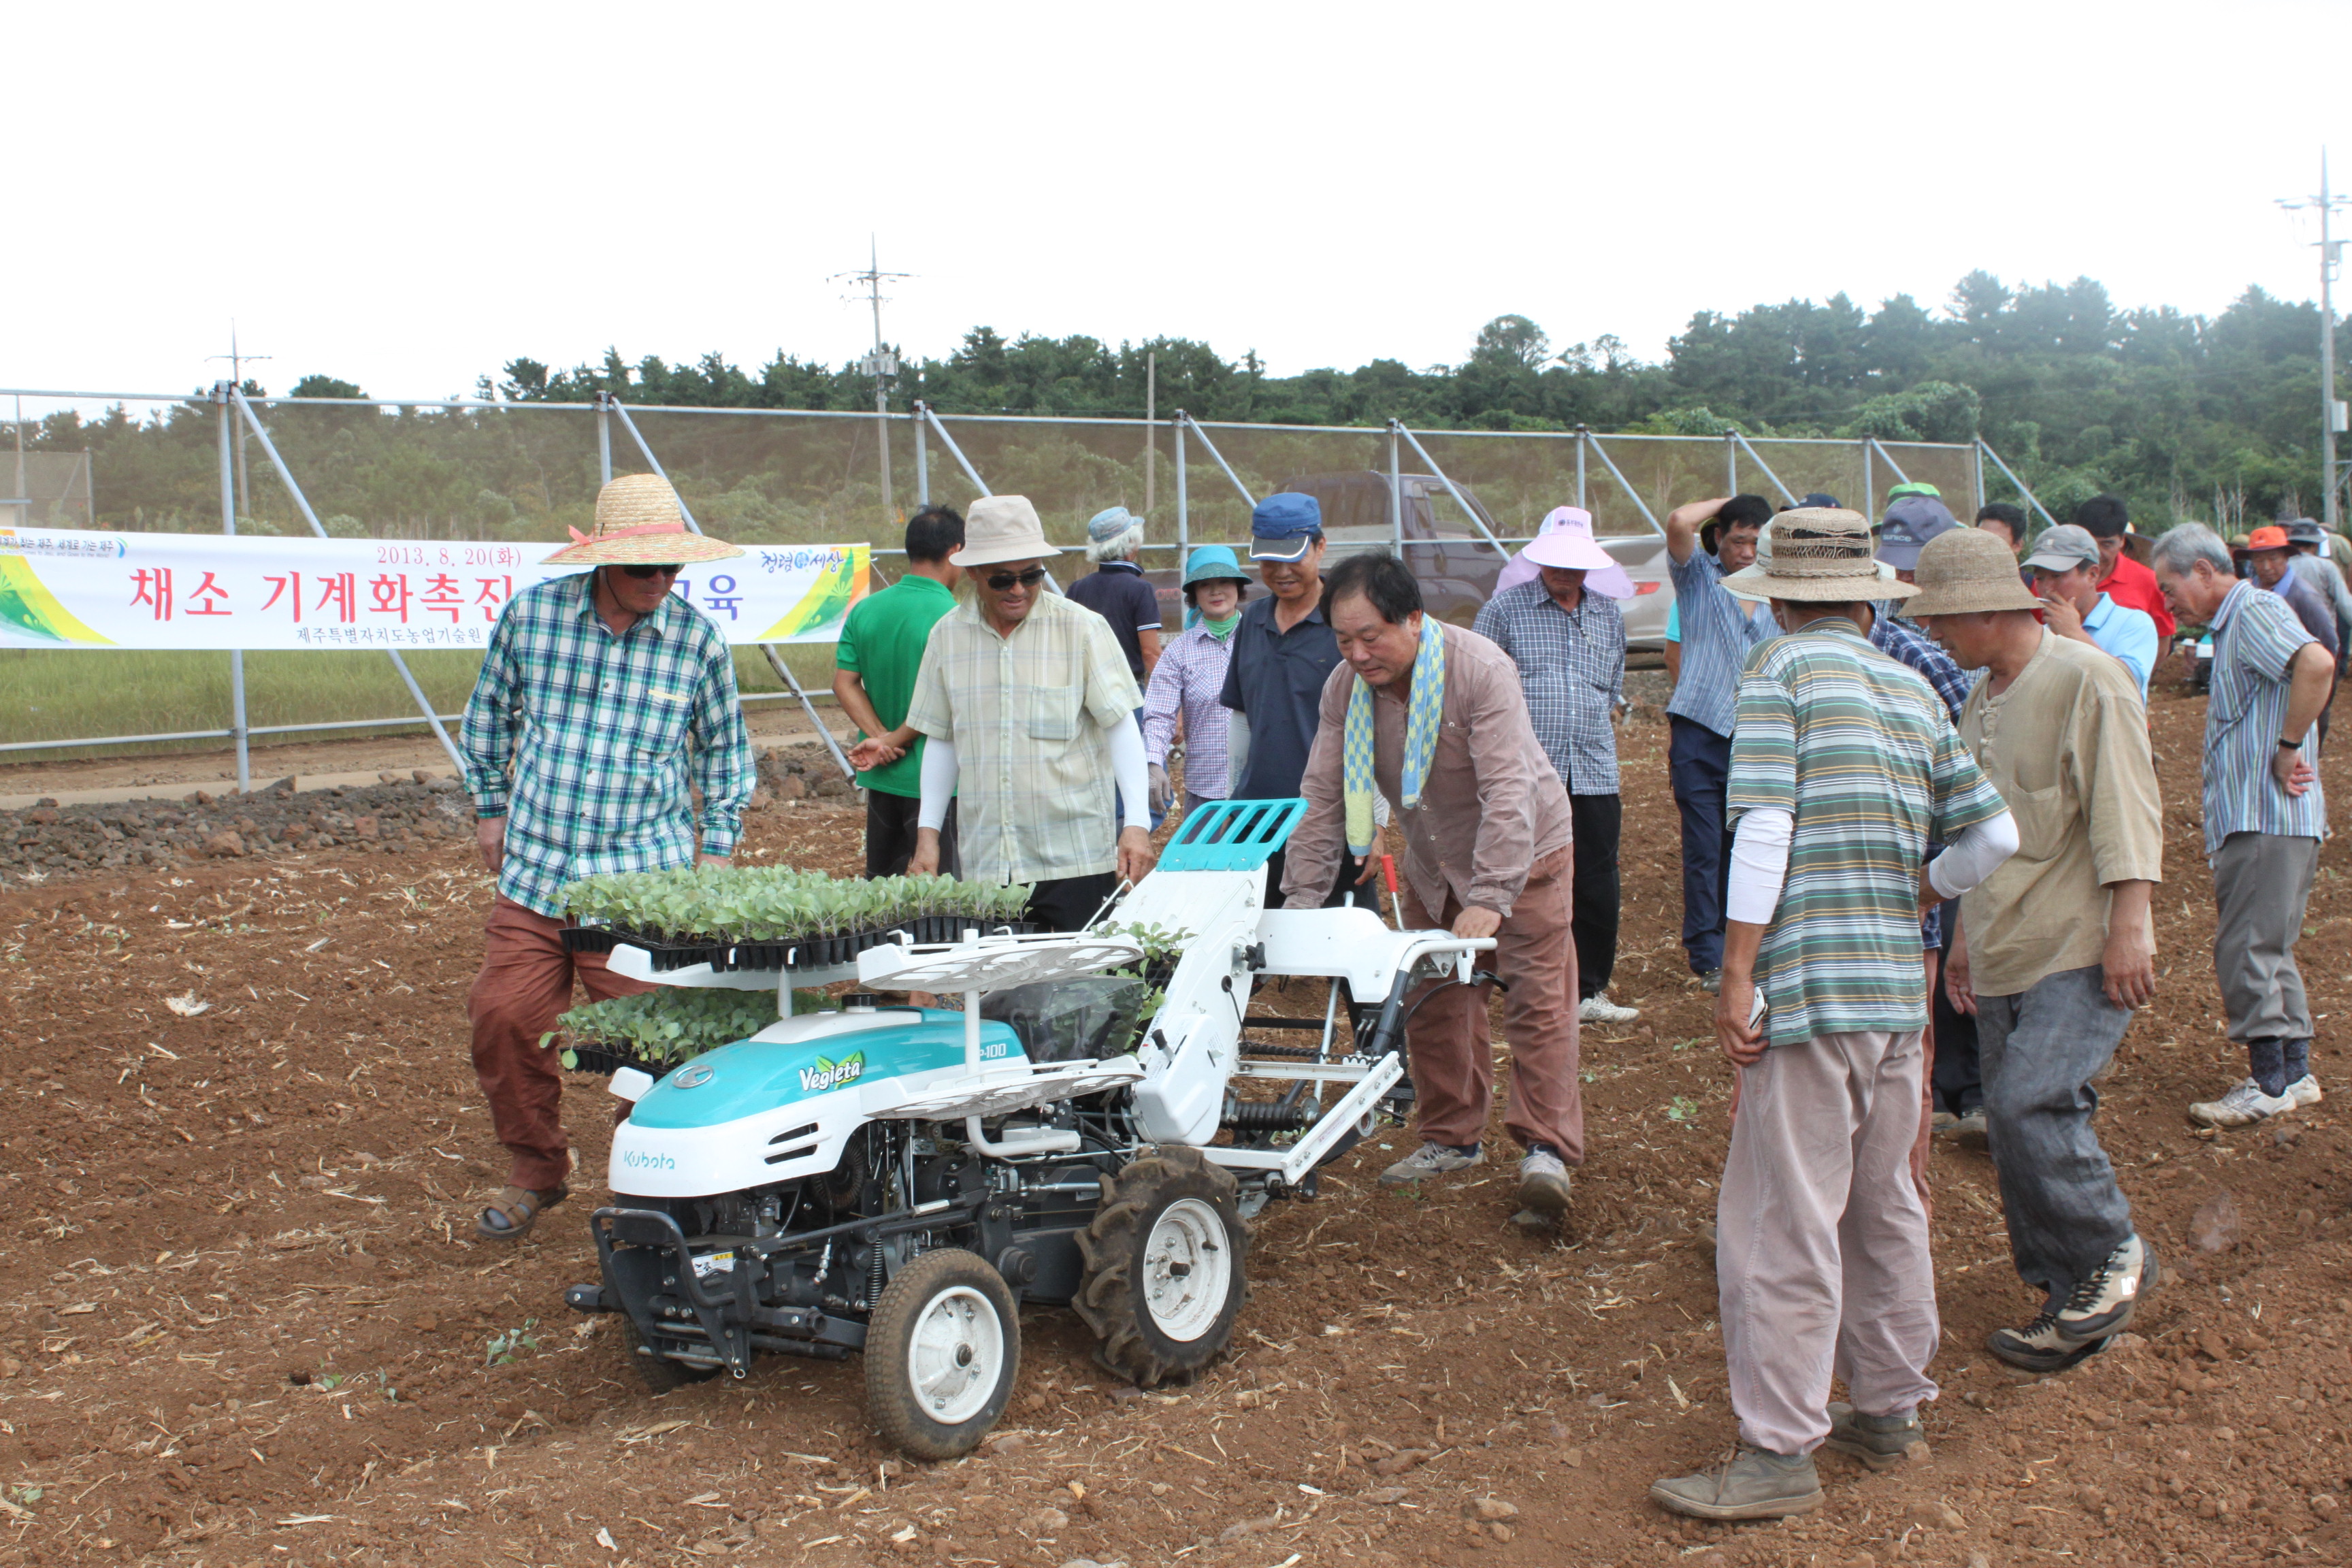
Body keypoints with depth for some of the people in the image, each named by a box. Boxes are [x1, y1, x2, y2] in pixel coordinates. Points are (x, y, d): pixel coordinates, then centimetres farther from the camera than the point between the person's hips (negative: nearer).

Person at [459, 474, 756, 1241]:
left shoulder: (698, 639, -3)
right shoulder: (531, 612, -2)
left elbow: (723, 747, 12)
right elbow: (489, 715, 15)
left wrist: (717, 844, 9)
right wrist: (490, 808, 17)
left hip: (645, 886, -2)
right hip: (533, 872, 2)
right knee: (504, 1020, 1)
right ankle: (536, 1171, 23)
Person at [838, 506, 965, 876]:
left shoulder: (864, 611, 5)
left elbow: (845, 684, 2)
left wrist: (880, 737, -6)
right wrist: (892, 743, -9)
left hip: (881, 778, 6)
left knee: (880, 887, 15)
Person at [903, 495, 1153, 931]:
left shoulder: (1082, 628, -4)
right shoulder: (947, 635, 7)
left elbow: (1121, 726, -5)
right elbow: (941, 740, 14)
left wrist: (1136, 822, -15)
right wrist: (927, 834, 10)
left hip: (1075, 858, -3)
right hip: (983, 861, 3)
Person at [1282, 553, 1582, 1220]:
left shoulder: (1479, 669, -30)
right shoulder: (1346, 686, -14)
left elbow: (1508, 793, -34)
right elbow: (1325, 795, -8)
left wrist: (1490, 899, -41)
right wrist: (1301, 897, -15)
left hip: (1523, 852, -5)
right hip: (1433, 863, 5)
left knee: (1537, 996, -9)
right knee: (1433, 1001, 8)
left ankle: (1547, 1150, -8)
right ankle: (1452, 1139, 22)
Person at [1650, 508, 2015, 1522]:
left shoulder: (1781, 672, -5)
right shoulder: (1914, 693, 12)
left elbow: (1764, 831, -14)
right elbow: (1994, 835, 12)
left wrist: (1735, 977, -13)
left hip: (1809, 984, -7)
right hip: (1898, 987, 7)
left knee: (1782, 1224, -3)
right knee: (1883, 1207, 18)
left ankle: (1779, 1454, 0)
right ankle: (1890, 1409, 29)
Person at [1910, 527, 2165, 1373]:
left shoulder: (2087, 678, -9)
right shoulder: (1979, 700, 16)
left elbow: (2127, 806, -14)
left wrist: (2128, 927, -19)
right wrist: (1966, 938, 23)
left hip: (2081, 951, -8)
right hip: (2005, 955, 8)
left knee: (2031, 1104, -19)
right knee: (2019, 1125, 6)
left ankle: (2114, 1258, 1)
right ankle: (2072, 1304, 14)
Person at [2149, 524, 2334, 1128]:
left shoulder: (2256, 611, -13)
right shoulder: (2233, 624, 19)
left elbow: (2317, 664, -31)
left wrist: (2289, 749, -24)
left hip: (2266, 818, -11)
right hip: (2251, 817, 11)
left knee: (2245, 950, -7)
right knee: (2268, 951, 15)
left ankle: (2270, 1083, -1)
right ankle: (2294, 1073, 21)